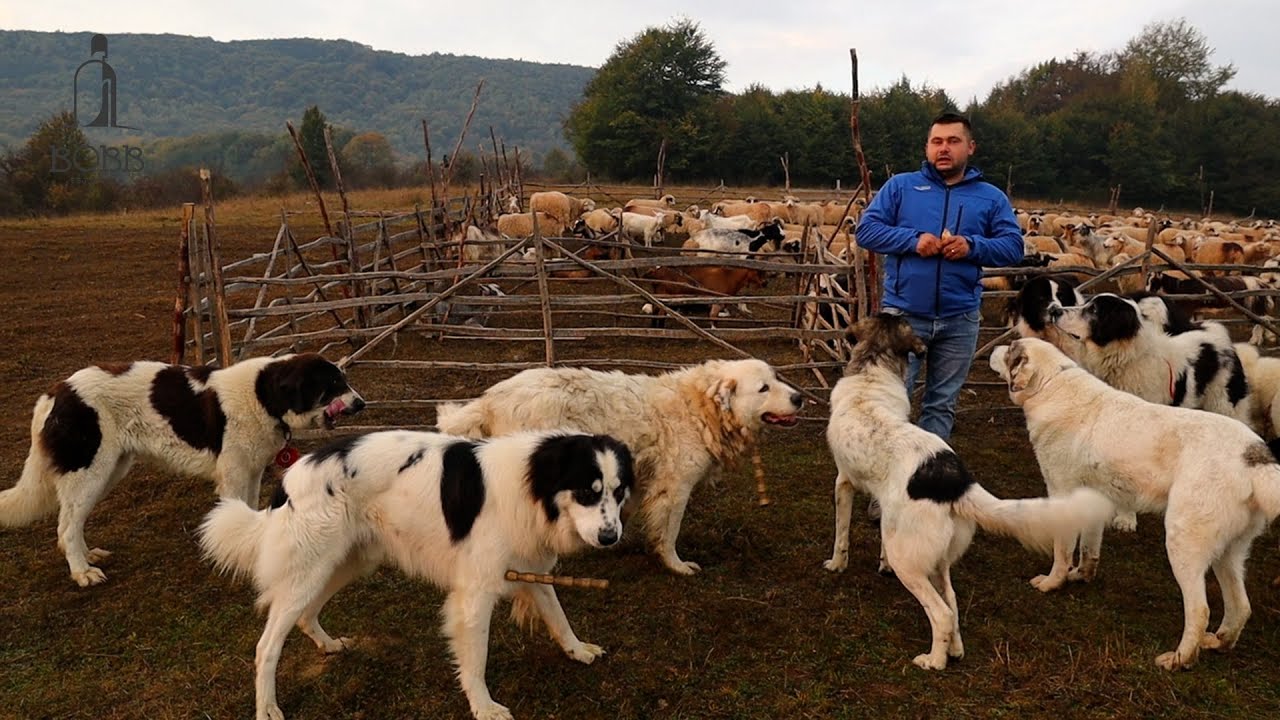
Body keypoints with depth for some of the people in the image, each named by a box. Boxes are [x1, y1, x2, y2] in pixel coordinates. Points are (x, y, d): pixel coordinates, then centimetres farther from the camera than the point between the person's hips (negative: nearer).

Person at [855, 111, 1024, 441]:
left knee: (942, 403, 12)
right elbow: (866, 230, -2)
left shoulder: (991, 197, 7)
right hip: (902, 312, -2)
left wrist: (972, 246, -17)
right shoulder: (900, 185, 4)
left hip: (960, 319, 2)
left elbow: (1013, 246, 2)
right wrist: (913, 239, -17)